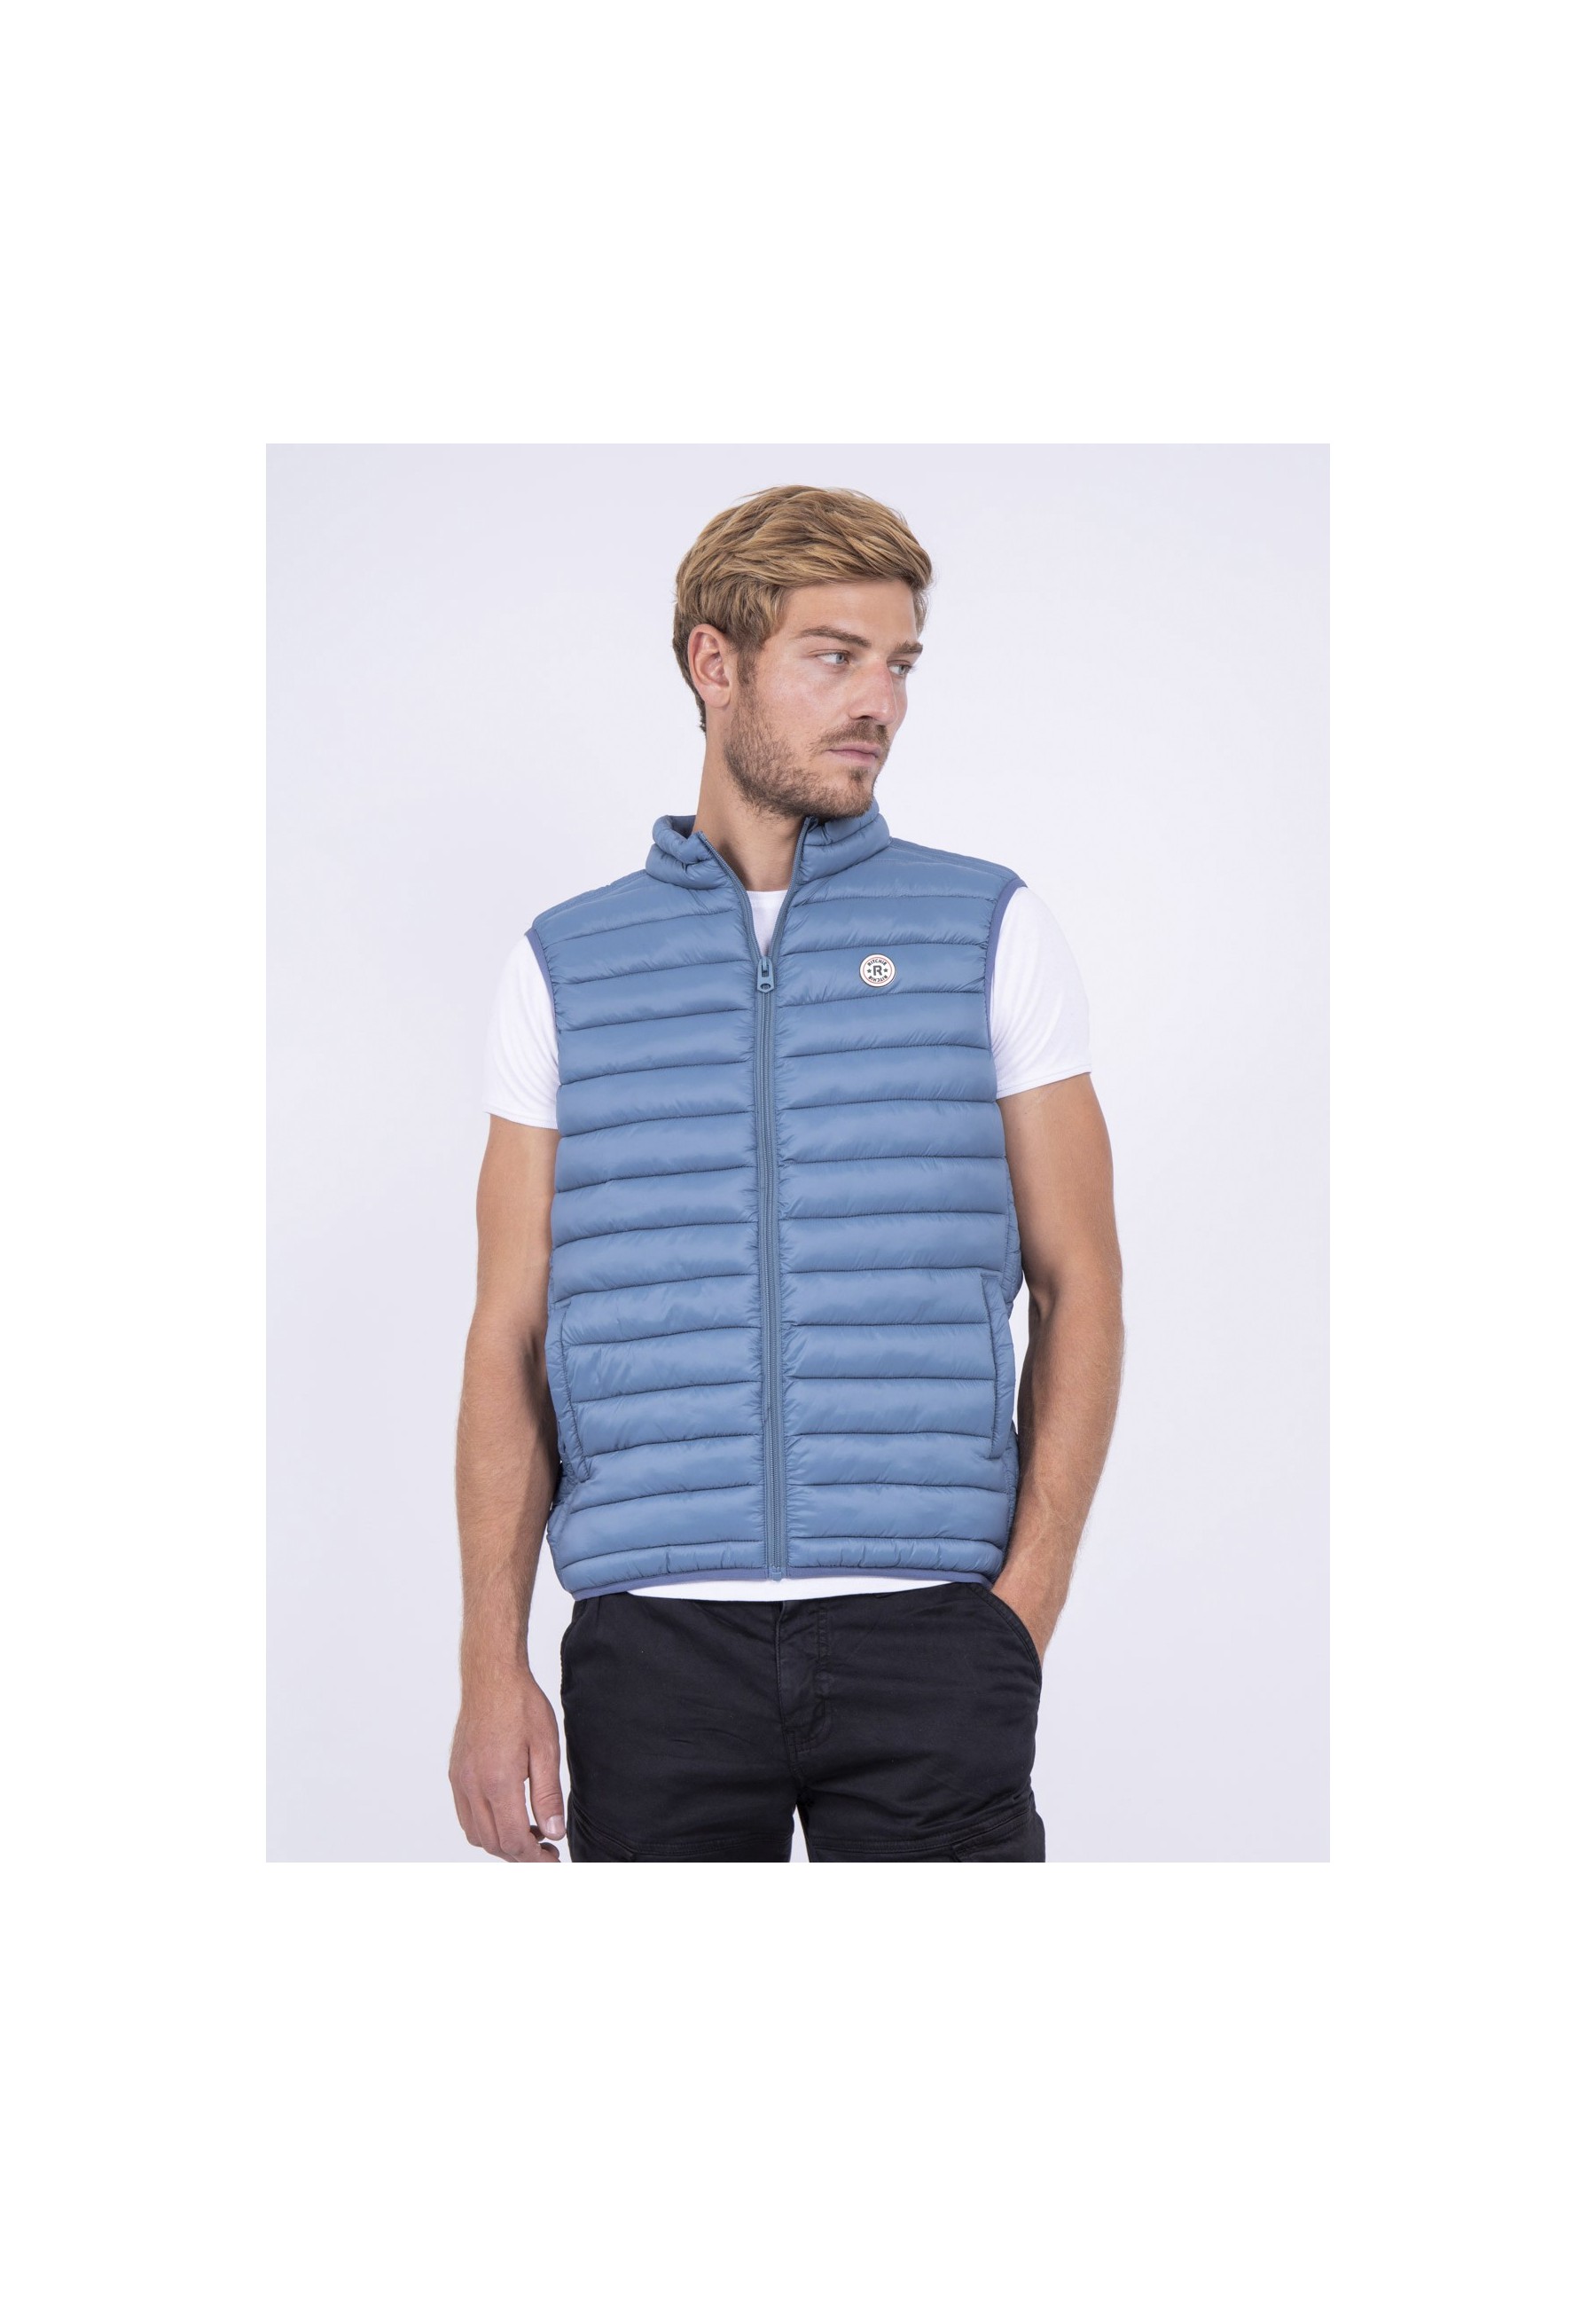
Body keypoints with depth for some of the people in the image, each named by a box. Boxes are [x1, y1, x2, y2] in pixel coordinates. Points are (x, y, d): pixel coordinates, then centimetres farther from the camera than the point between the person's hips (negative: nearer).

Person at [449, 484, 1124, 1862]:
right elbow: (511, 1331, 9)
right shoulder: (566, 969, 11)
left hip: (926, 1638, 0)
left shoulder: (992, 933, 9)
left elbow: (1078, 1284, 7)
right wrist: (494, 1662, 0)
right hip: (656, 1640, 1)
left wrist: (1026, 1605, -4)